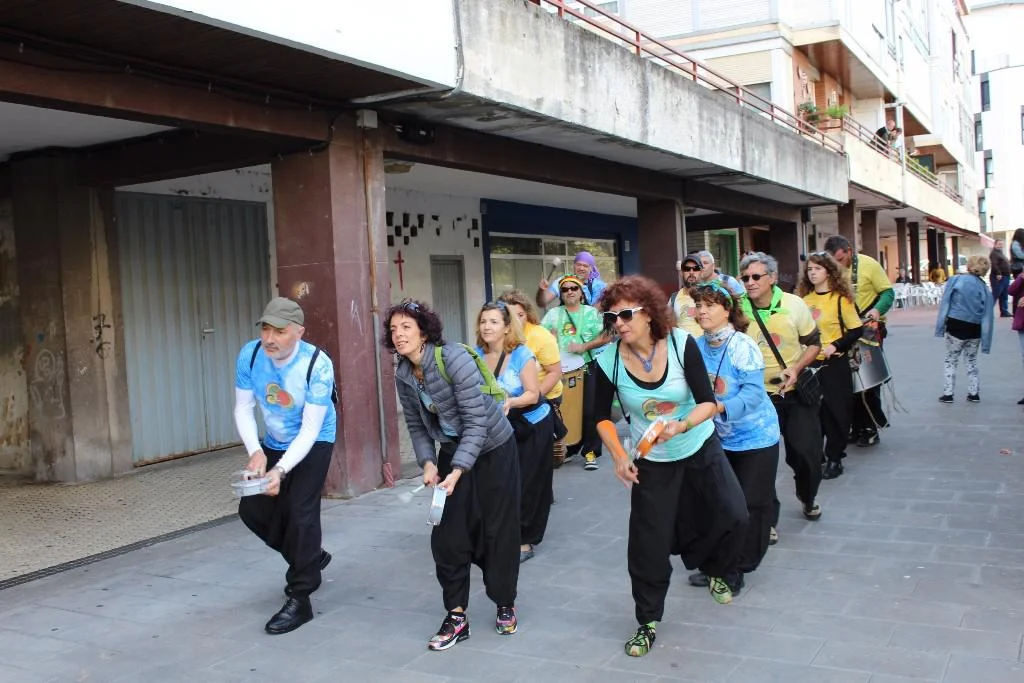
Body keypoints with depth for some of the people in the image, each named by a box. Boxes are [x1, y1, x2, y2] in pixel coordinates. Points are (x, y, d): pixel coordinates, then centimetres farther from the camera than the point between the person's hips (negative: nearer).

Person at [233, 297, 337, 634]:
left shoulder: (318, 365, -30)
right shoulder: (249, 355, -18)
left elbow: (310, 428, -28)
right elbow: (243, 408, -11)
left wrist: (280, 471, -39)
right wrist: (255, 451, -27)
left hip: (314, 442, -5)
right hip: (274, 442, 6)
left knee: (299, 510, -17)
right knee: (253, 509, 5)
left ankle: (299, 600, -3)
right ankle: (311, 557, 30)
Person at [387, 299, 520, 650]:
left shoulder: (454, 358, -26)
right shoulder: (403, 375, -6)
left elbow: (476, 421, -27)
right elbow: (416, 426, 3)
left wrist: (457, 471, -33)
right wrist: (428, 463, -14)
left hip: (493, 449, -5)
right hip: (452, 453, 5)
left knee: (498, 531, 5)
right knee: (448, 534, -1)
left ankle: (505, 606, 25)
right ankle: (456, 616, 10)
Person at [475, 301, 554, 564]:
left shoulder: (521, 354, -19)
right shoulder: (477, 355, -6)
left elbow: (533, 394, -20)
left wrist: (511, 402, -37)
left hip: (532, 426, -4)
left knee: (526, 485, -1)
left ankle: (524, 541, 9)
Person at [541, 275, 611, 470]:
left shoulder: (591, 312, 4)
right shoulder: (553, 313, 10)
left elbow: (605, 337, -5)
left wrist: (584, 347, -16)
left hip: (587, 368, -2)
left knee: (590, 411, -5)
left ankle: (590, 452, 3)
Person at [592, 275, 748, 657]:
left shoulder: (682, 344, -20)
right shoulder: (608, 361, -19)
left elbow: (708, 402, -19)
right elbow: (603, 416, -4)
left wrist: (681, 426, -37)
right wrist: (619, 457, -18)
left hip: (700, 447, 1)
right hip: (651, 461, -1)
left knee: (733, 515, -3)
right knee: (647, 543, -2)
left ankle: (715, 570, 32)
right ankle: (647, 623, 18)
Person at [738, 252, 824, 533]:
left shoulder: (794, 305, -9)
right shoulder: (737, 309, -11)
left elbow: (814, 343, 1)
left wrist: (796, 368, -15)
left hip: (796, 393, 1)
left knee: (808, 452, 4)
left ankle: (807, 499, 35)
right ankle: (767, 517, 14)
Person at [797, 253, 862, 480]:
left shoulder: (840, 298, -8)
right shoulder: (804, 298, 5)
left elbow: (855, 330, -8)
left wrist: (835, 346, -19)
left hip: (834, 364, -4)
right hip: (809, 363, 4)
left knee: (835, 412, 2)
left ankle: (834, 459, 14)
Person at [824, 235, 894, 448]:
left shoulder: (868, 265, -11)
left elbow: (888, 293, -8)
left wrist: (877, 309, -26)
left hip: (869, 328, -4)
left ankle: (870, 429, 8)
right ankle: (856, 427, 20)